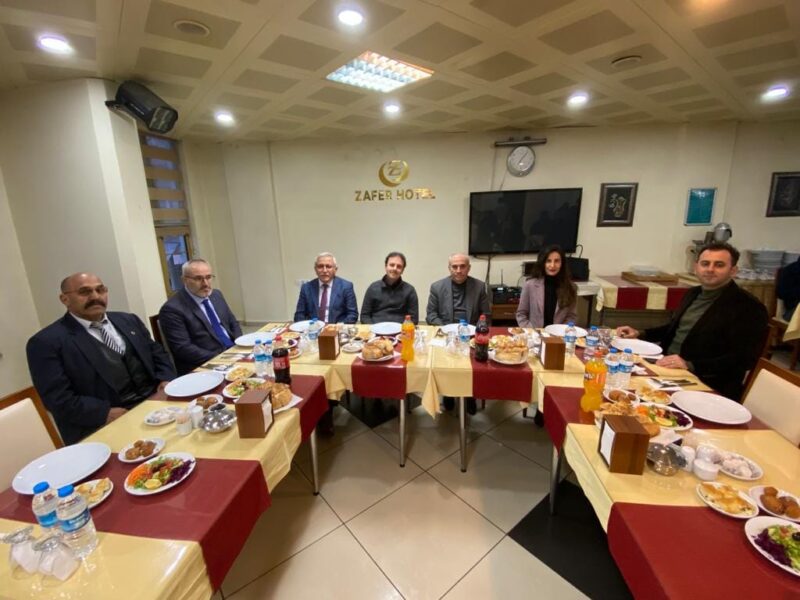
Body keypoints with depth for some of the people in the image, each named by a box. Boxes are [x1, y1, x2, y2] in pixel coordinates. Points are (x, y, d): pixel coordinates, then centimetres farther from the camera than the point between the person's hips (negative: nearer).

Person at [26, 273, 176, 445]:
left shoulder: (128, 321, 14)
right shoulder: (47, 341, -1)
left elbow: (157, 354, 15)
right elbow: (59, 399, -8)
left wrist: (166, 383, -4)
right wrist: (107, 414, -19)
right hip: (106, 428, -5)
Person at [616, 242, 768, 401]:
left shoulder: (749, 307, -10)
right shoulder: (693, 293, 12)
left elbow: (743, 359, -17)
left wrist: (690, 365, -27)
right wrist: (640, 334, 11)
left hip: (705, 386, -7)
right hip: (666, 369, 7)